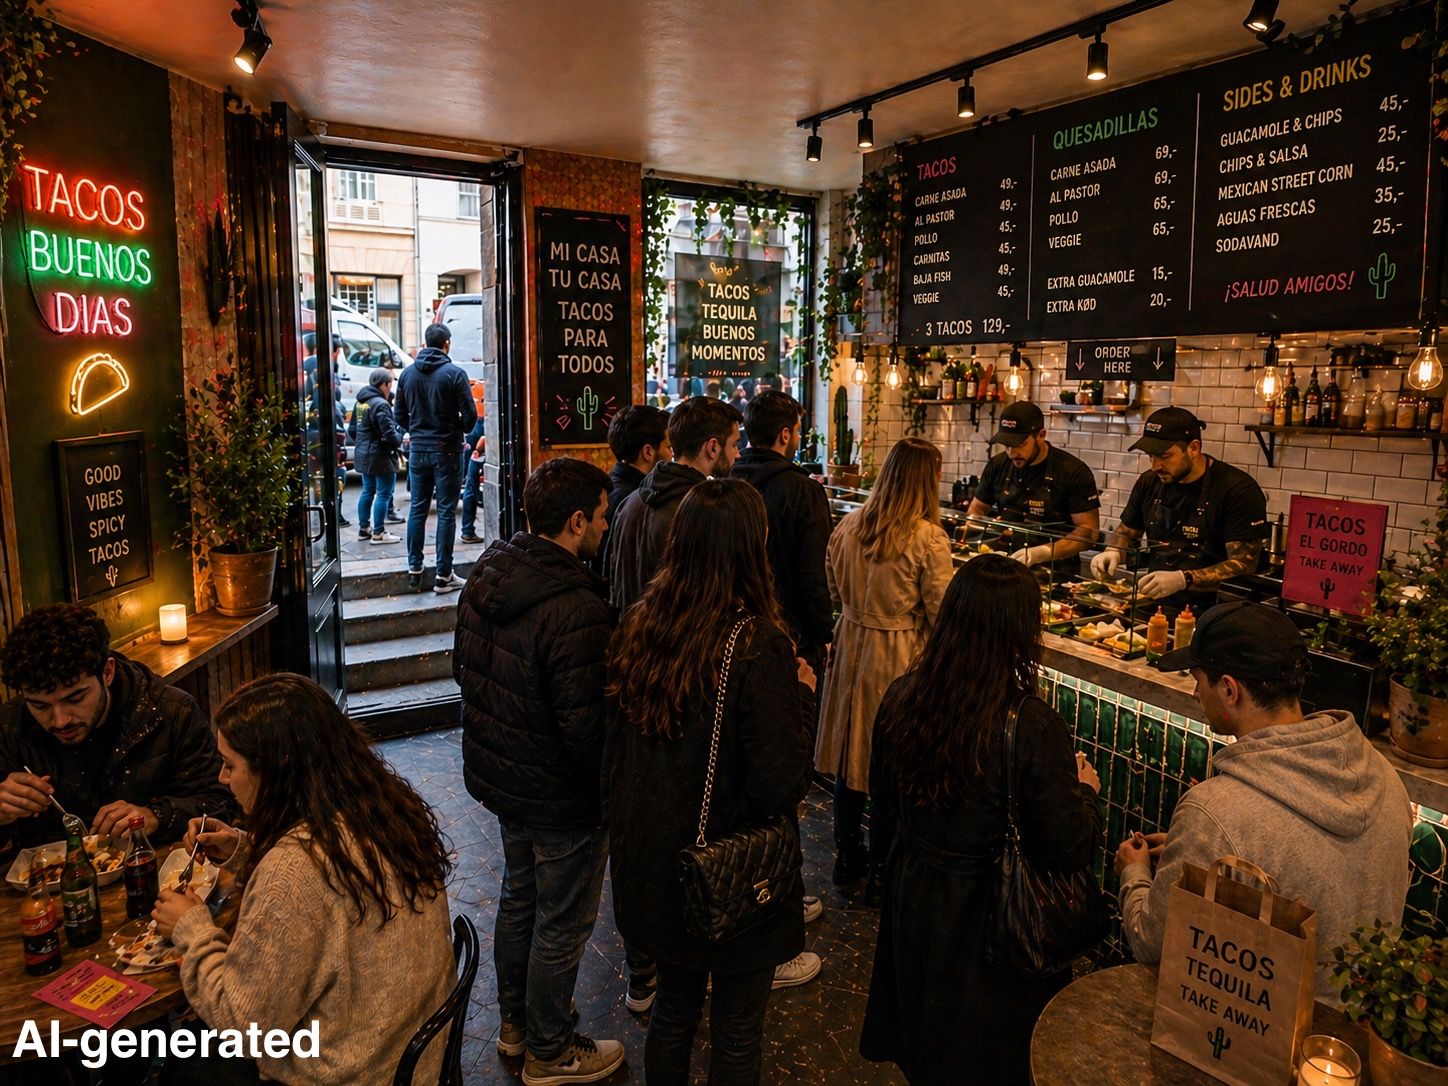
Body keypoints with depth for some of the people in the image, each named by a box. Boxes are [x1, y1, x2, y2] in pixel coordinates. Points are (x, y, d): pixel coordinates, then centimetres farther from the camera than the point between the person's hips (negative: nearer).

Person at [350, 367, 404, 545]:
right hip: (380, 456, -9)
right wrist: (399, 439, -4)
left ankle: (363, 528, 26)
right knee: (384, 494, -2)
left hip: (363, 455, 9)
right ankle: (378, 533, 1)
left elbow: (352, 429, 16)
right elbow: (389, 434, -23)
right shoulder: (380, 404, -19)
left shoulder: (360, 402, 9)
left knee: (368, 491, 19)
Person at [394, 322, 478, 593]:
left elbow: (400, 415, 9)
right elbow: (469, 414, -12)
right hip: (446, 450, -4)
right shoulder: (454, 373, -10)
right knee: (446, 512, 0)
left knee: (417, 509, 12)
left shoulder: (408, 373, 6)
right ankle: (443, 576, 2)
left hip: (417, 450, 5)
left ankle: (414, 570, 17)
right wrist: (460, 431, 8)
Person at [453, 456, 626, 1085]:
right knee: (562, 924, 12)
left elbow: (464, 668, 9)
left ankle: (515, 1021, 47)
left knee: (519, 897, 27)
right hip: (560, 796, -9)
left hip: (497, 774, 9)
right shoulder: (576, 610, -31)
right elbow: (587, 725, -28)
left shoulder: (484, 579, -3)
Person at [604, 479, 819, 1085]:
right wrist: (800, 695, -10)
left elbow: (616, 753, 4)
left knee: (673, 1009, 26)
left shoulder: (637, 627, -7)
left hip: (652, 871, 6)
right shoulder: (758, 645, -25)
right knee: (736, 1034, 17)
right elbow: (782, 786, -22)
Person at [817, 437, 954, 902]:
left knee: (851, 754, 17)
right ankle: (882, 872, 23)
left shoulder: (847, 527, -2)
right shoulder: (927, 538, -18)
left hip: (851, 647, 5)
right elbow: (941, 616, -13)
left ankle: (847, 859, 33)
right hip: (899, 657, -5)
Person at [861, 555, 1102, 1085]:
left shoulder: (900, 699, -13)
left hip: (914, 906, 4)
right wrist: (1086, 791, 1)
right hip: (990, 917, -4)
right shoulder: (1032, 726, -28)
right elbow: (1070, 850, -18)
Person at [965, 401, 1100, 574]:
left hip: (1053, 571, -4)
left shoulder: (1073, 472, -5)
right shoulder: (998, 465, 7)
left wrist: (1042, 553, -20)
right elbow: (976, 509, 19)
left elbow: (1089, 530, -8)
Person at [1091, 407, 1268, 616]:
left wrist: (1183, 579, -26)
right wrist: (1113, 552, 2)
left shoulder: (1238, 490, -8)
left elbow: (1244, 564, -13)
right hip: (1152, 605, 5)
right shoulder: (1149, 482, 10)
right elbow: (1126, 532, 25)